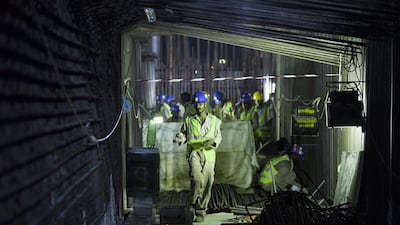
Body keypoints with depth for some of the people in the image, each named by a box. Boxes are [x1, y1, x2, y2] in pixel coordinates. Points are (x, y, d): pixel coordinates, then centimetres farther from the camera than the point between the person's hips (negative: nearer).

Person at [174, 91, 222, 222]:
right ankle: (192, 206, -1)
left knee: (207, 184, 4)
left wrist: (213, 142, -8)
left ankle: (201, 211, 19)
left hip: (209, 155, 2)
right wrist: (179, 139, -9)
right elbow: (183, 134, 15)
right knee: (197, 180, -22)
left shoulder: (214, 120, 9)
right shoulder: (189, 121, 8)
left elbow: (219, 137, 13)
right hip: (194, 153, -2)